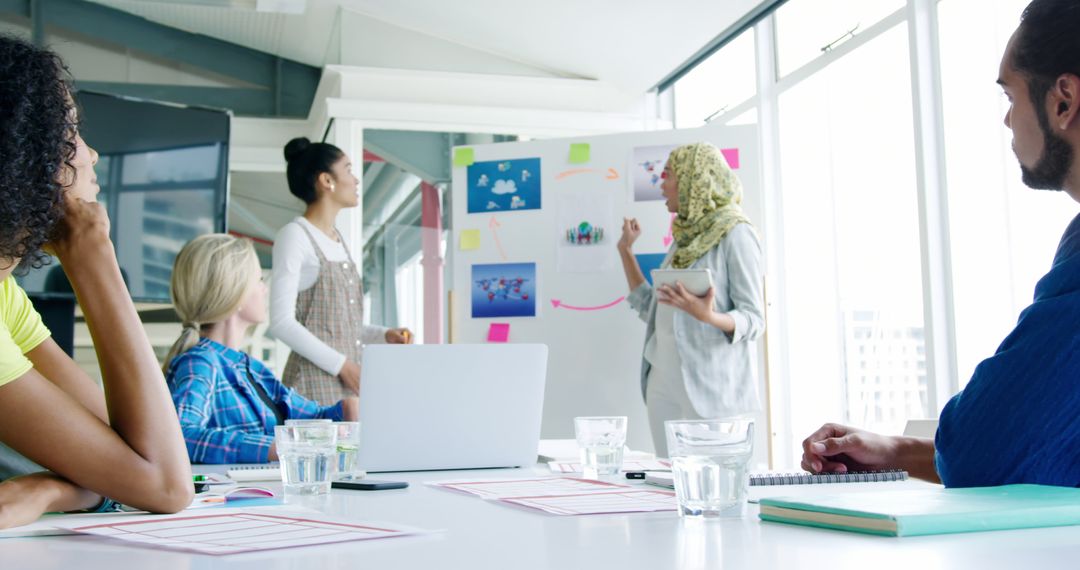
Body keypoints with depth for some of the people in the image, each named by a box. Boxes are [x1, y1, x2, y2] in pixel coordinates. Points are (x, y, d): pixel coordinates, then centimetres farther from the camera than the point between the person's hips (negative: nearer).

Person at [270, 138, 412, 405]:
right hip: (315, 383, -7)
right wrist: (342, 365, -18)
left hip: (350, 381, 7)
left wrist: (385, 335, 5)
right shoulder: (295, 235, -7)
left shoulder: (338, 240, 16)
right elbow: (282, 322, -15)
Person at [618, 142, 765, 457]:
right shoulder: (683, 237, 15)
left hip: (711, 386, -7)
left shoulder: (735, 233, -6)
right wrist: (626, 251, 17)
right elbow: (652, 309, 17)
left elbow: (754, 320, -10)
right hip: (664, 383, 7)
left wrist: (708, 316, -29)